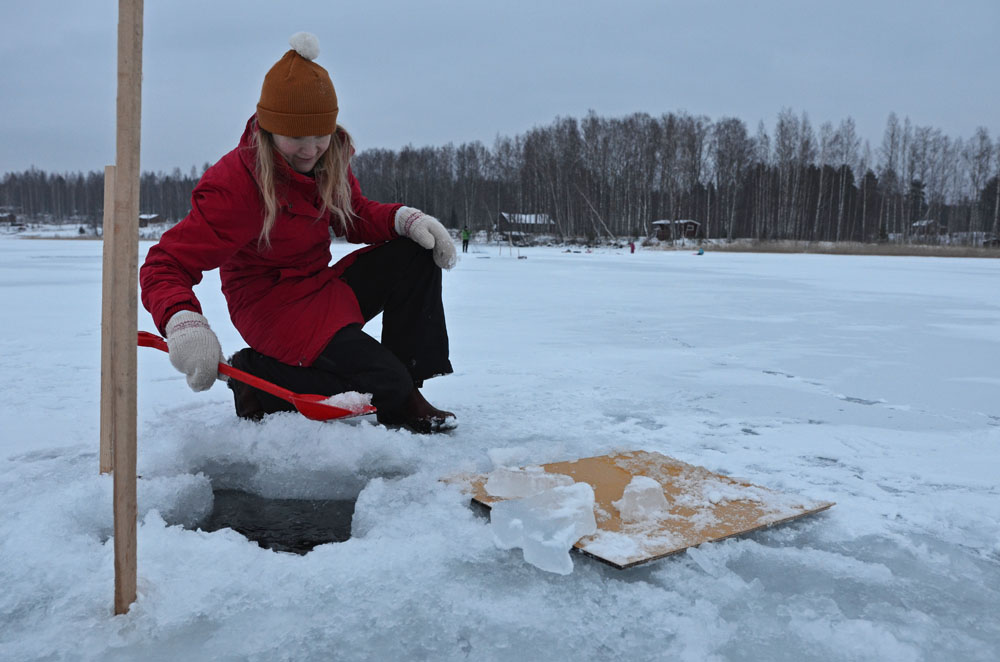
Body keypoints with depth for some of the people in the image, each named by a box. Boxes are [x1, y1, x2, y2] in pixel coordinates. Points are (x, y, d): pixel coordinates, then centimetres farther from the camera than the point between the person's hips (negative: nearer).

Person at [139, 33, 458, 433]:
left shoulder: (328, 160, -3)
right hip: (271, 306, -8)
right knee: (383, 383, -22)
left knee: (416, 256, -8)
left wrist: (406, 219, -12)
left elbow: (356, 216, 10)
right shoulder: (234, 184, -23)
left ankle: (404, 390, -2)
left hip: (322, 288, 8)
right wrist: (183, 324, -45)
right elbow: (165, 265, -24)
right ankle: (258, 378, -2)